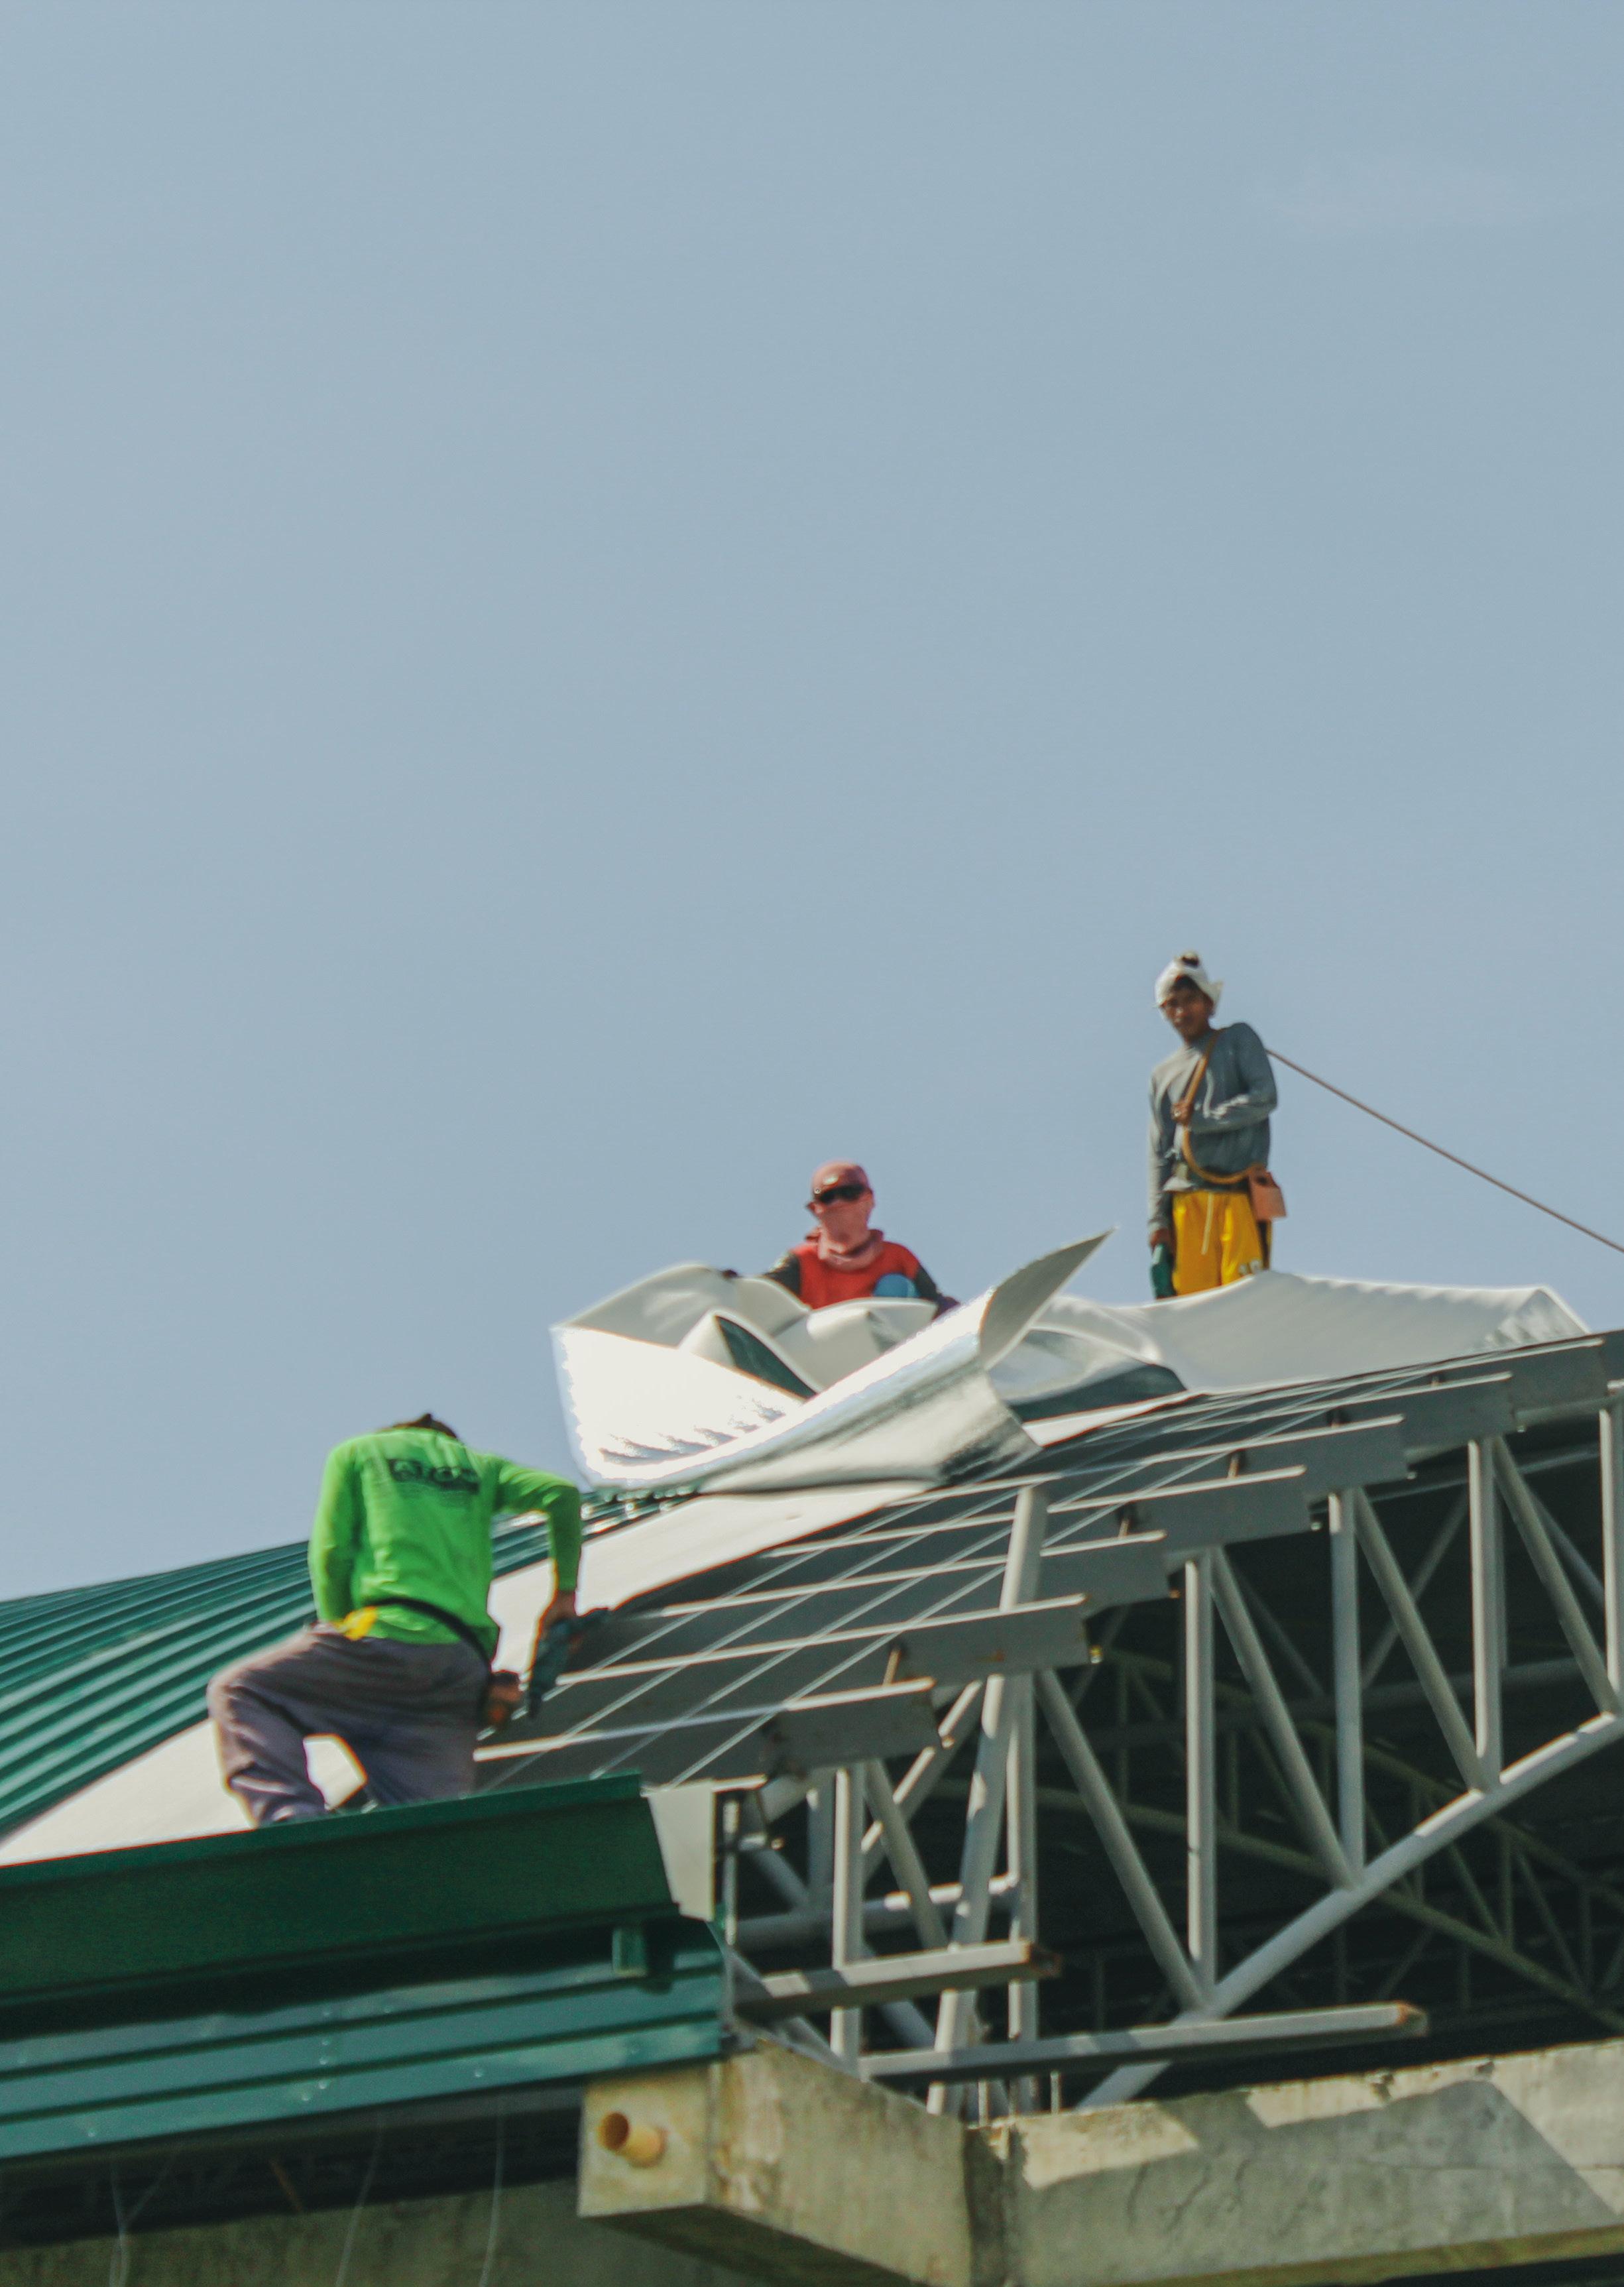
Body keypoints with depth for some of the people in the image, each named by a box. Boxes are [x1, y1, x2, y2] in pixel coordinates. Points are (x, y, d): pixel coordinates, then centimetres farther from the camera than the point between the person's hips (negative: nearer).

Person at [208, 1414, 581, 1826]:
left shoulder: (355, 1453, 21)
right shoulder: (479, 1465, 29)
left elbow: (331, 1553, 10)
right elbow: (560, 1493, 15)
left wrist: (339, 1630, 16)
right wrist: (565, 1593, 24)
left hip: (391, 1634, -4)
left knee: (237, 1693, 5)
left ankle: (293, 1820, -18)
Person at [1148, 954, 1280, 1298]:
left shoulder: (1238, 1040, 12)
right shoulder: (1163, 1075, 21)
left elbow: (1265, 1098, -3)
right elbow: (1158, 1155, 16)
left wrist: (1199, 1120, -4)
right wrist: (1158, 1222, 6)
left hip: (1239, 1193, -3)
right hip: (1187, 1199, 3)